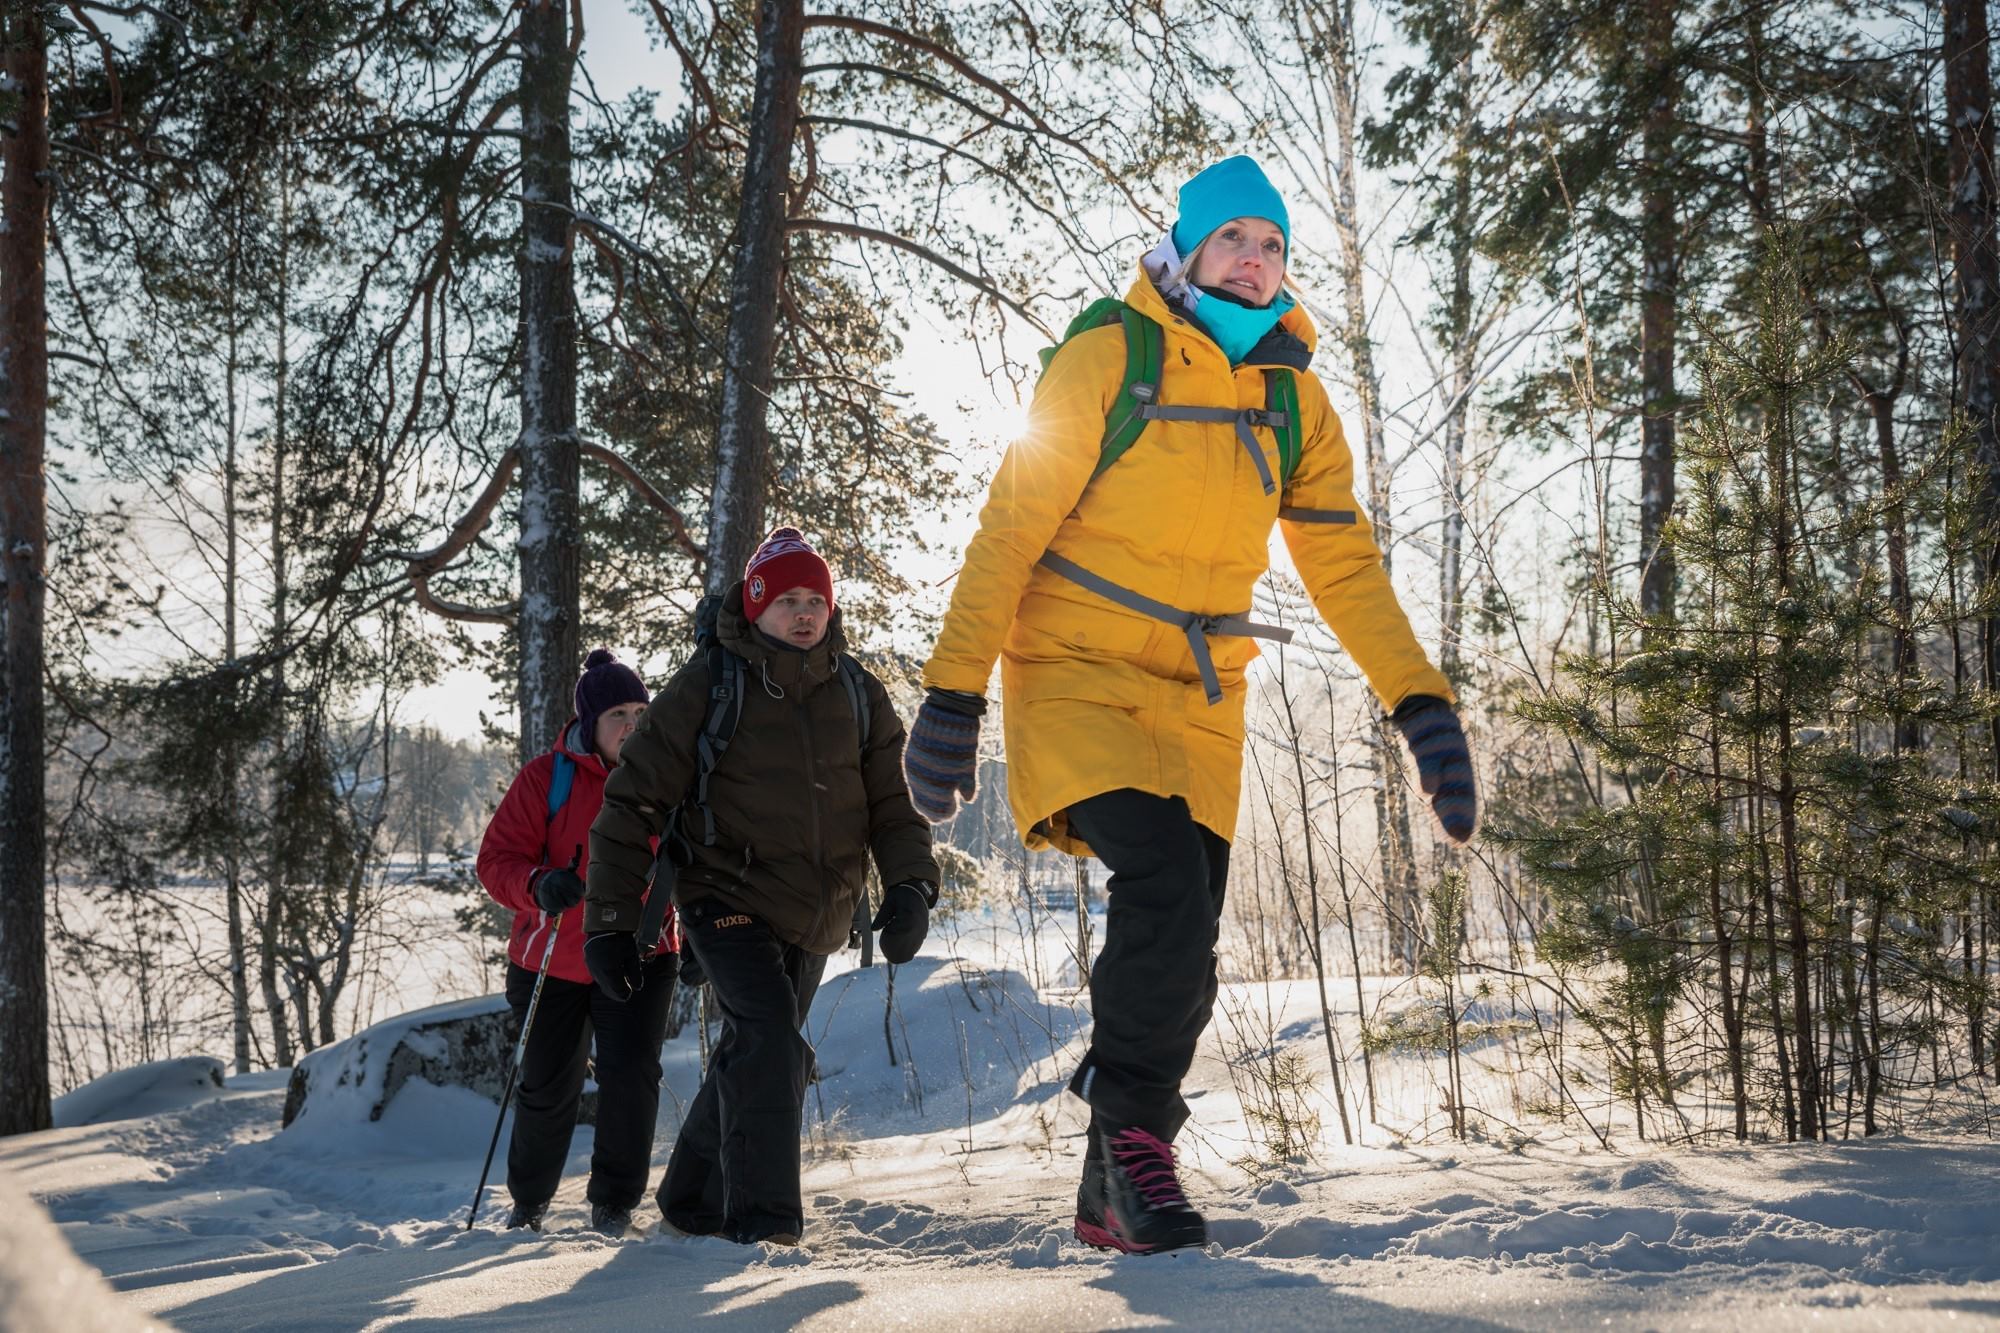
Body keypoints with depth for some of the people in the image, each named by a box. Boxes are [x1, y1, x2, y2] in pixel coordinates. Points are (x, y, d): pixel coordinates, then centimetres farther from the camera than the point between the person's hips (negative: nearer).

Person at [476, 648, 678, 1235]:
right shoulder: (546, 777, -8)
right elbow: (497, 860, -9)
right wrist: (540, 886, -29)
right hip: (551, 963, 0)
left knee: (630, 1077, -11)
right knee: (547, 1089, 10)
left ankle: (615, 1204, 8)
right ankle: (529, 1200, 34)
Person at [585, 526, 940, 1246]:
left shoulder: (859, 694, 5)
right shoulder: (708, 685, -9)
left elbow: (892, 802, 7)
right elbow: (633, 802, -7)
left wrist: (910, 885, -12)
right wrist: (609, 919, -11)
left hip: (814, 917, 5)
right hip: (728, 898, -5)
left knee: (755, 1055, 14)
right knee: (769, 1039, -23)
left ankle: (694, 1200, 31)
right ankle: (762, 1216, -17)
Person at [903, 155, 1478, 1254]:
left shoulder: (1293, 398, 6)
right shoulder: (1109, 356, -9)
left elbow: (1343, 565, 6)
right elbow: (1011, 526, -10)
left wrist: (1419, 704, -6)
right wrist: (952, 691, -15)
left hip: (1199, 698, 5)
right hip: (1078, 674, -5)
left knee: (1179, 960, 4)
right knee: (1165, 886, -26)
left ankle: (1113, 1198, 20)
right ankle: (1135, 1131, -5)